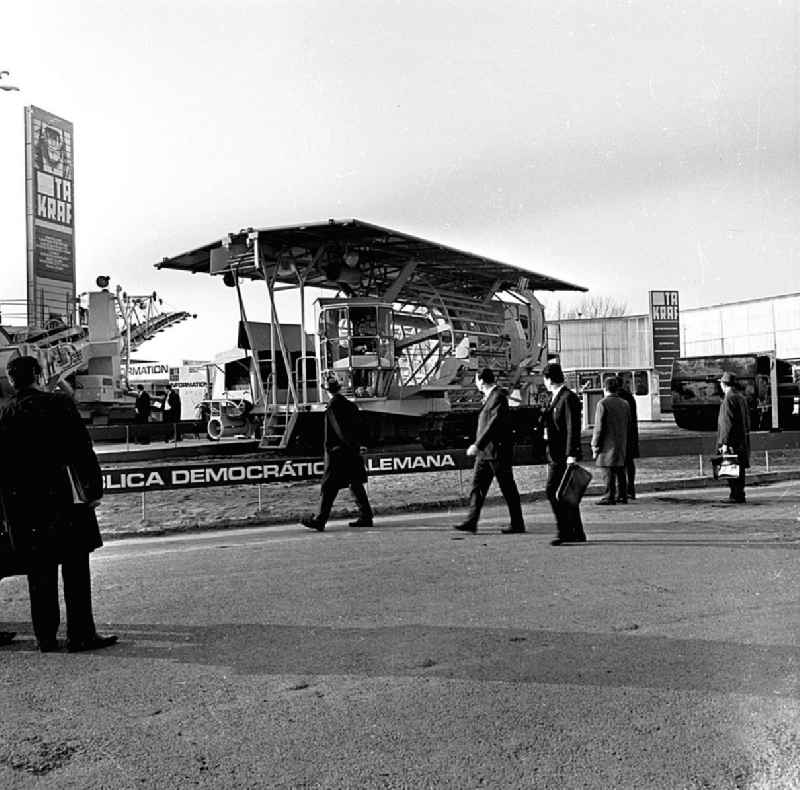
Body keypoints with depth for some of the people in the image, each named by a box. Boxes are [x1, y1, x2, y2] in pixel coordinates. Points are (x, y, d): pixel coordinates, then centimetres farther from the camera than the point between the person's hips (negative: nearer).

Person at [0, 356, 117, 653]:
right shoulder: (58, 403, -8)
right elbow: (82, 448, -9)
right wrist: (94, 488, -1)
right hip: (64, 497, -4)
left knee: (40, 572, 12)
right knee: (75, 568, 3)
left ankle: (46, 637, 18)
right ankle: (80, 634, 6)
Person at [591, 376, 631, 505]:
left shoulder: (603, 404, -11)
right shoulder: (624, 404, 10)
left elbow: (599, 427, -13)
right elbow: (629, 426, 13)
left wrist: (595, 446, -7)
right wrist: (626, 444, 18)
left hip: (608, 446, -7)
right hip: (622, 446, 7)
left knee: (609, 472, -3)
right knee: (620, 471, 12)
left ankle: (609, 497, -1)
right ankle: (622, 496, 17)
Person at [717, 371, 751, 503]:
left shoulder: (729, 398, -14)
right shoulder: (741, 397, 14)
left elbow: (727, 422, -18)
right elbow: (746, 419, 19)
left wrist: (724, 443, -19)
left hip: (732, 440, -9)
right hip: (742, 440, 9)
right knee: (738, 467, 13)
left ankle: (737, 496, -4)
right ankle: (738, 495, 19)